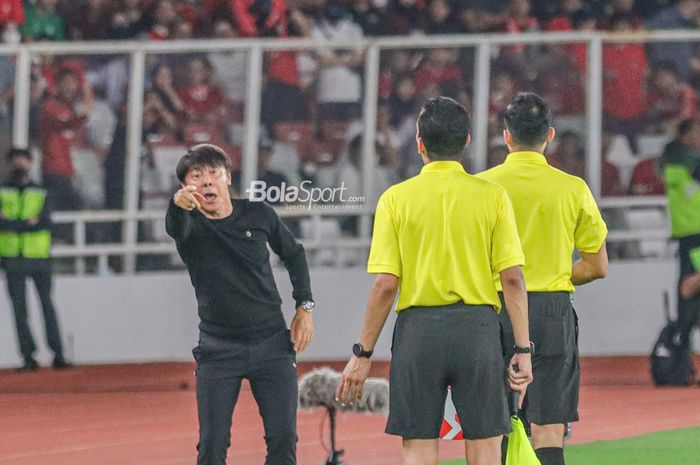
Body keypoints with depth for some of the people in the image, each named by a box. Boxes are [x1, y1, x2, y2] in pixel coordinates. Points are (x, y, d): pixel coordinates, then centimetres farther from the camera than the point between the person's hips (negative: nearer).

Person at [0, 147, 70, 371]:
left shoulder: (41, 193, 10)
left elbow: (46, 222, -4)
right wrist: (28, 223, -14)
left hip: (39, 256, 0)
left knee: (47, 305, -1)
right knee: (19, 308, -1)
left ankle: (57, 354, 0)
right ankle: (28, 357, 1)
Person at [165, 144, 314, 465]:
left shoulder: (259, 215, -2)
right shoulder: (190, 224, -10)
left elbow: (293, 254, 16)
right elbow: (176, 228, -37)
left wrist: (304, 307, 7)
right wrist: (178, 205, -60)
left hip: (272, 342, 2)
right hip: (218, 350, -2)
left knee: (283, 439, -2)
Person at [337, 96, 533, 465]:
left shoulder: (396, 199, -2)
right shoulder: (492, 196, 0)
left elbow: (385, 285, -5)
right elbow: (512, 279, -4)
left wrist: (362, 354, 2)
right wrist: (523, 349, 2)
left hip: (418, 329, 0)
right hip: (478, 330, 0)